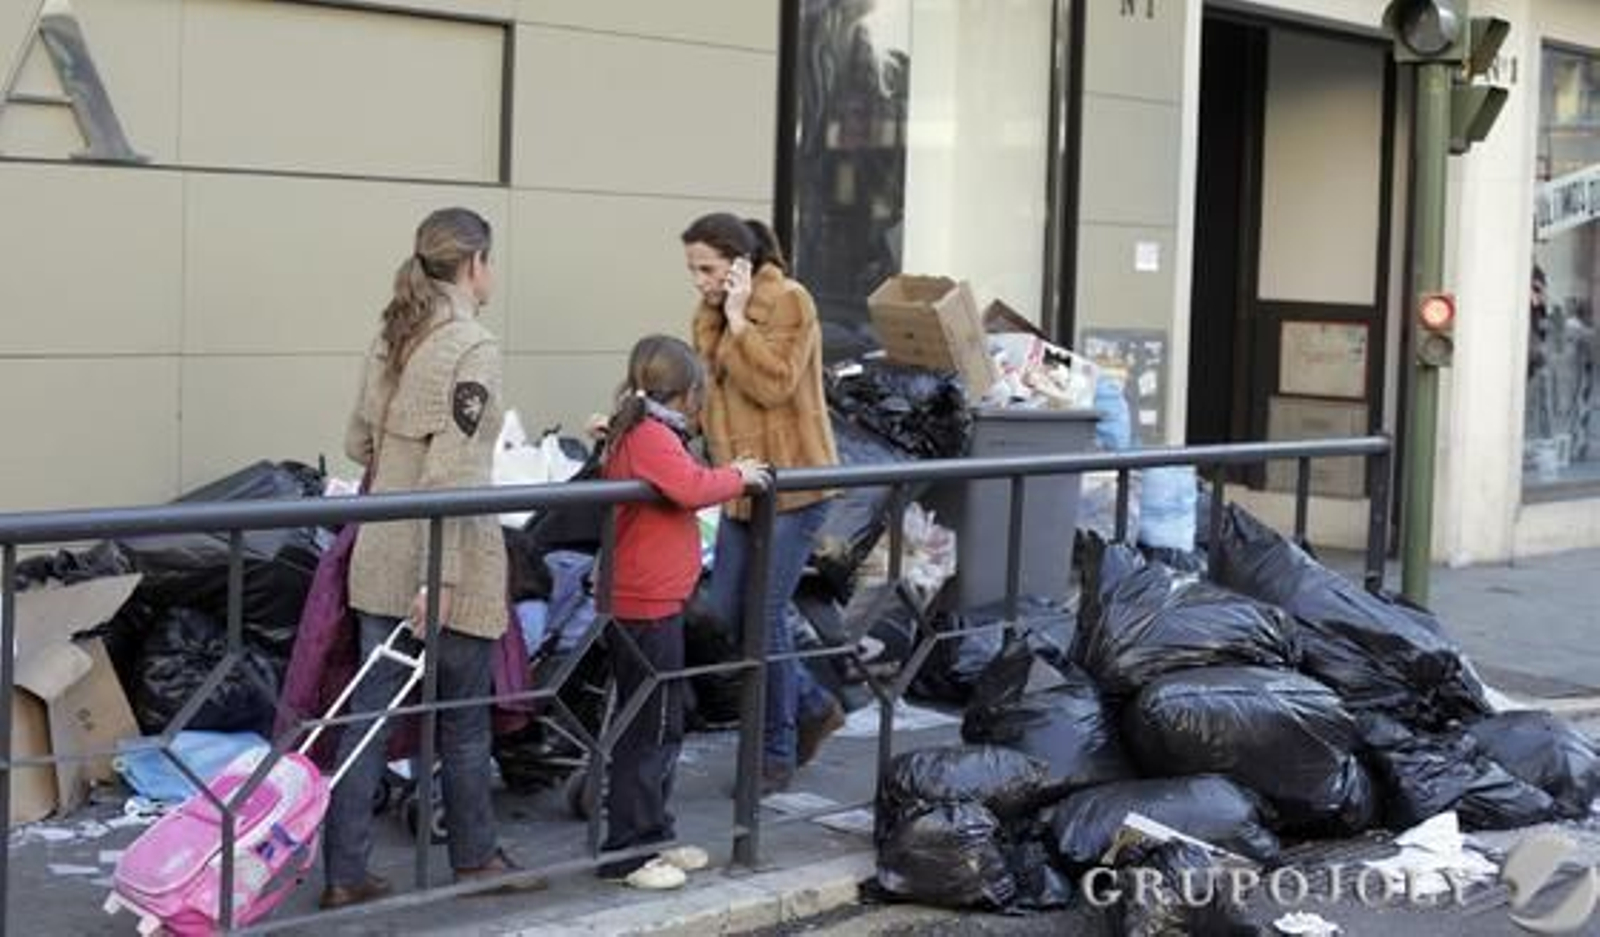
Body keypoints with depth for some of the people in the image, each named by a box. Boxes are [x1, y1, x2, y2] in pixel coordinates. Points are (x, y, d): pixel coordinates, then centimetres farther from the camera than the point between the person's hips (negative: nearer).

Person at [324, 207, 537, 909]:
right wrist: (440, 578, -22)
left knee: (368, 716, 7)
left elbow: (357, 444, 17)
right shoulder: (473, 347, -15)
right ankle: (474, 857, 28)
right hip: (449, 568, -7)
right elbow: (451, 473, -21)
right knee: (464, 719, 11)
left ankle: (344, 875, 9)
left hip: (380, 559, 7)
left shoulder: (391, 338, 9)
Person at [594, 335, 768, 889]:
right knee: (650, 732, -4)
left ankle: (652, 839, 27)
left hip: (640, 602, 11)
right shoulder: (653, 437, -17)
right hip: (649, 605, -11)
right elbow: (692, 489, -30)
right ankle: (626, 854, 2)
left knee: (656, 727, 18)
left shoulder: (628, 434, 14)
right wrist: (737, 475, -16)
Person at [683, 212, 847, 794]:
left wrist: (738, 321, -19)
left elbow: (774, 384, -21)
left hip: (792, 484, -8)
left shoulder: (789, 302, -12)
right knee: (728, 612, 8)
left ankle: (778, 752, 9)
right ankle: (813, 707, 28)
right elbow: (702, 392, 14)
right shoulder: (709, 316, 11)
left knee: (765, 616, -6)